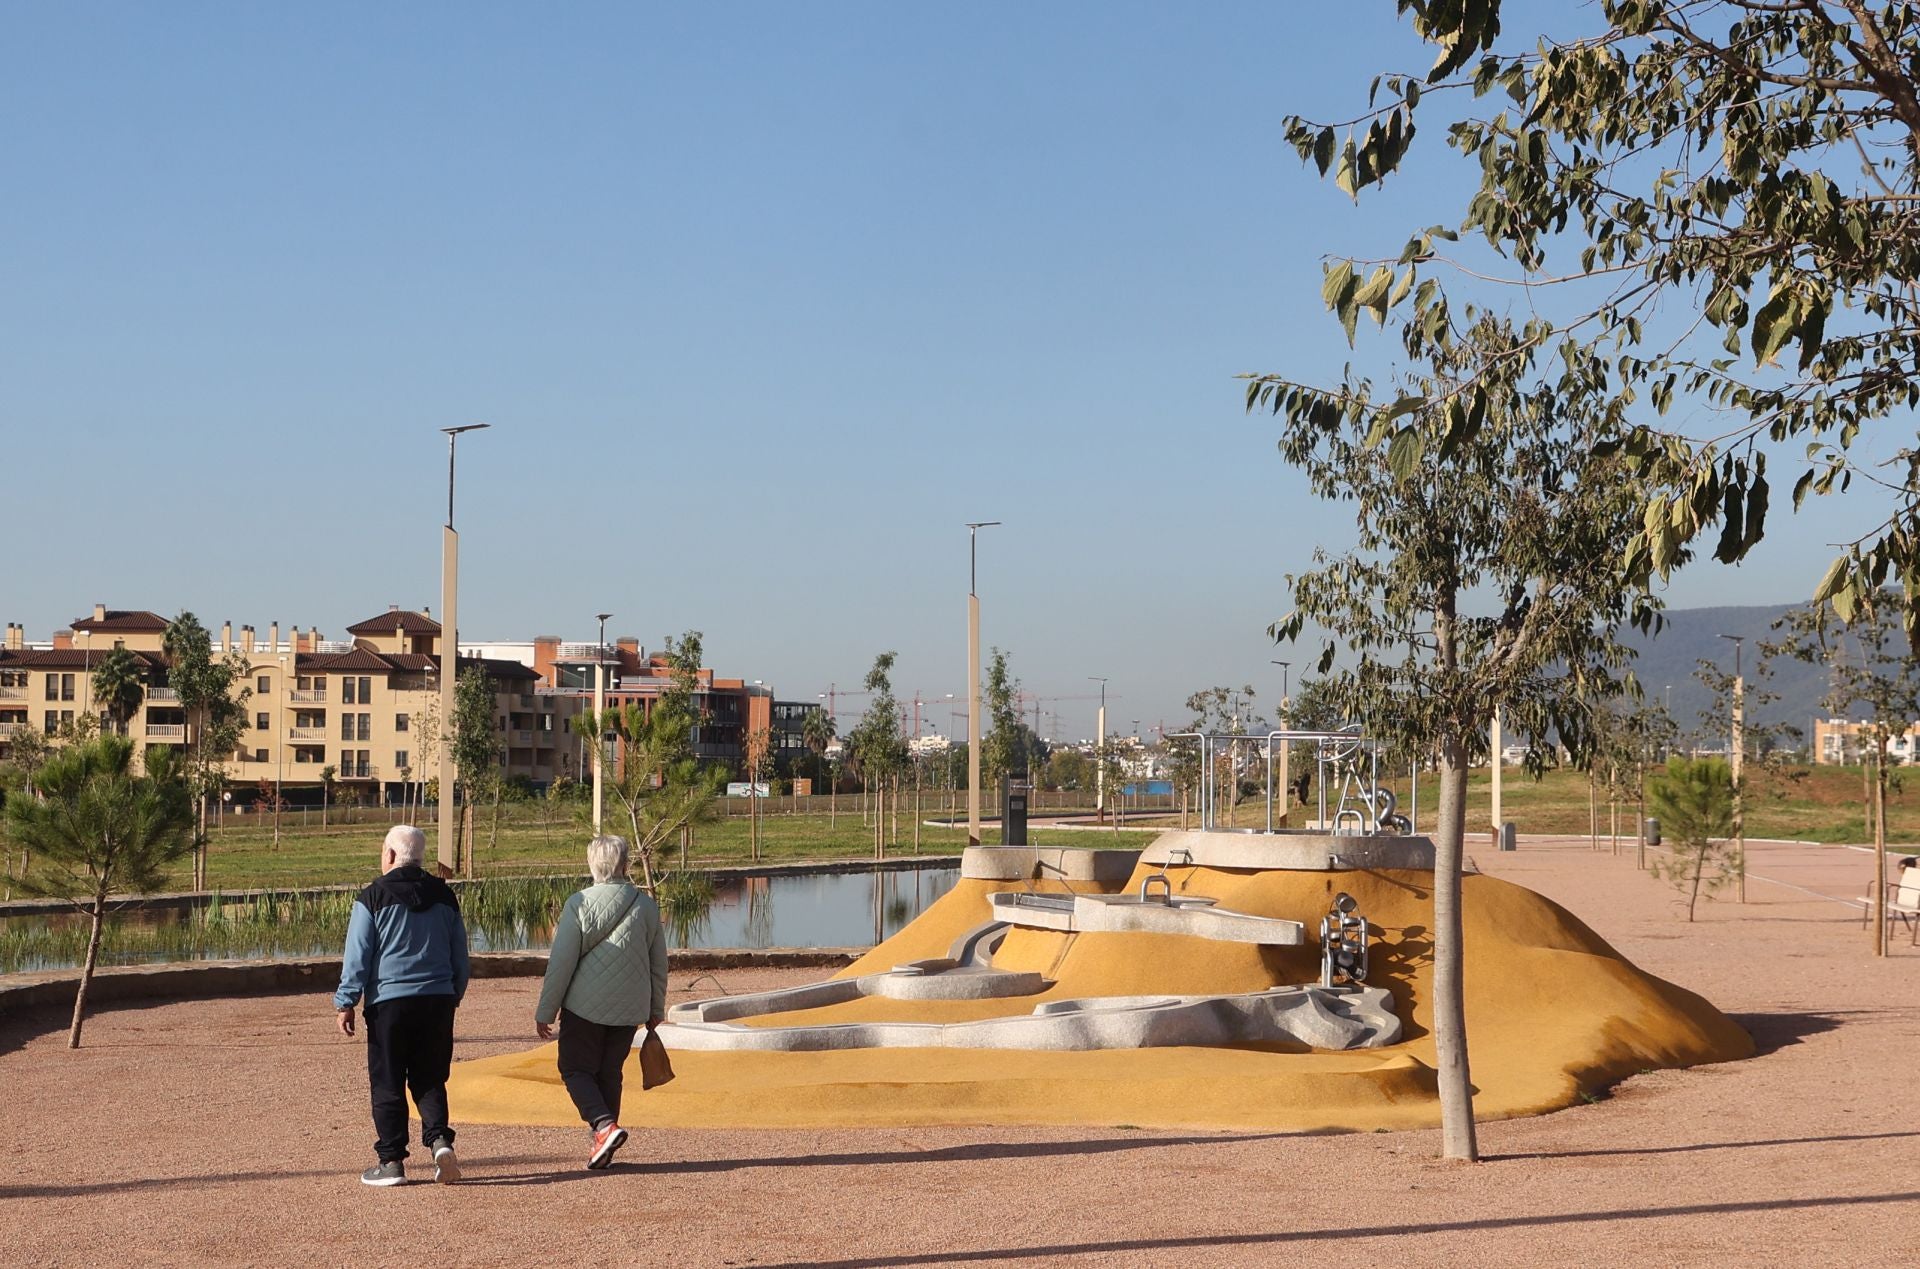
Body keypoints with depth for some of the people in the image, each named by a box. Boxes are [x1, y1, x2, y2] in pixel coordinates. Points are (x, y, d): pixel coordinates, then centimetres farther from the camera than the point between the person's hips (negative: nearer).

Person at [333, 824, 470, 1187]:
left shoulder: (373, 897, -5)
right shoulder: (444, 895, 10)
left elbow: (357, 956, -5)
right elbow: (460, 955, 16)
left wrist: (346, 1003, 1)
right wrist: (454, 996, 27)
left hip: (389, 1001, -4)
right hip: (438, 1000, 4)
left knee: (387, 1085, 5)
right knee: (430, 1079, 12)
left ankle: (391, 1162, 6)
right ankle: (440, 1139, -10)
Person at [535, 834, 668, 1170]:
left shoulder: (579, 904, -9)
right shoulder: (647, 907, 3)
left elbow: (561, 962, -9)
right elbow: (659, 965, 11)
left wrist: (545, 1011, -1)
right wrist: (655, 1010, 23)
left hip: (585, 1006, -4)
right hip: (630, 1010, 4)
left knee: (576, 1070, 7)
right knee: (609, 1073, 15)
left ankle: (604, 1125, -15)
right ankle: (601, 1143, 14)